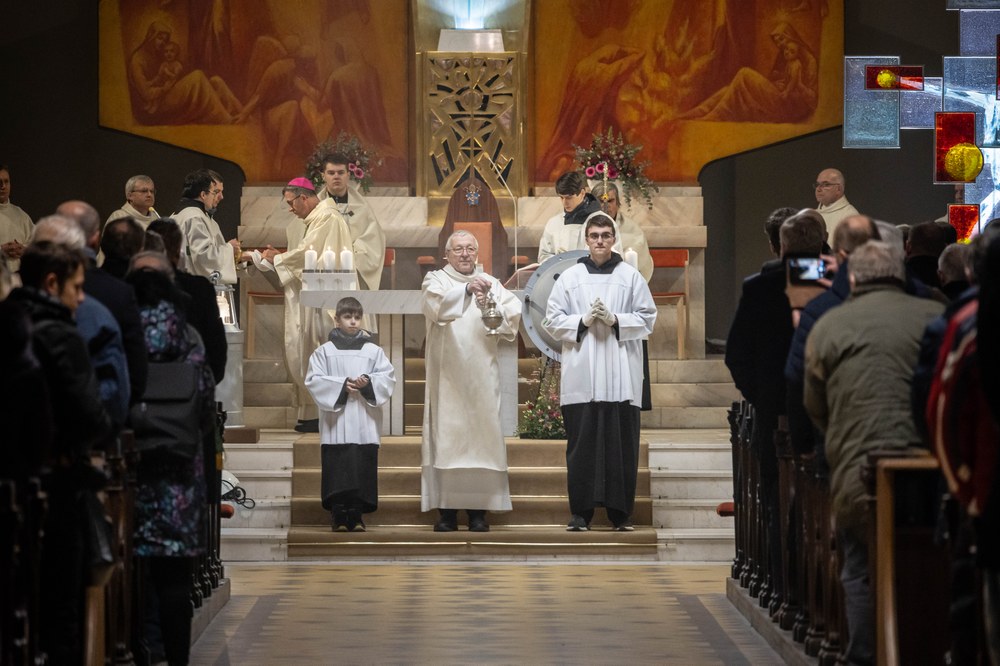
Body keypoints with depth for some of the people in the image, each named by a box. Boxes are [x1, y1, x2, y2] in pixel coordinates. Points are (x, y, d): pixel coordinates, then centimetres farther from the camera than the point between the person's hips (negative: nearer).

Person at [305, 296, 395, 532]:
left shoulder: (373, 351, 10)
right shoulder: (325, 351, 6)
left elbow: (388, 378, 5)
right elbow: (314, 380, 0)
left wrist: (368, 382, -14)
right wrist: (341, 385, -12)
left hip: (364, 423, 1)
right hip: (336, 424, -1)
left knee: (362, 467, -2)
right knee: (337, 467, -6)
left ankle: (356, 515, 3)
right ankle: (338, 516, -2)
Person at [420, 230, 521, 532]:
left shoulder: (491, 284, 15)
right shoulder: (436, 280, 6)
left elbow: (512, 318, 2)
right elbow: (436, 303, -18)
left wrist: (490, 306, -16)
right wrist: (467, 290, -35)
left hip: (481, 375, 2)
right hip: (447, 374, -2)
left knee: (482, 435, -1)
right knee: (446, 436, -5)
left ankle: (478, 509, 3)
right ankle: (446, 509, -3)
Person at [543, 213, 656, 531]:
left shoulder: (631, 276, 9)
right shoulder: (569, 277, 10)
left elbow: (647, 319, 5)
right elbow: (552, 321, 7)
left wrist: (616, 321, -10)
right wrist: (583, 321, -8)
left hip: (620, 376, 0)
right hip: (581, 375, 0)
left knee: (621, 443, -2)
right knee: (582, 443, -2)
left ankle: (620, 511, 4)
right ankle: (581, 512, 3)